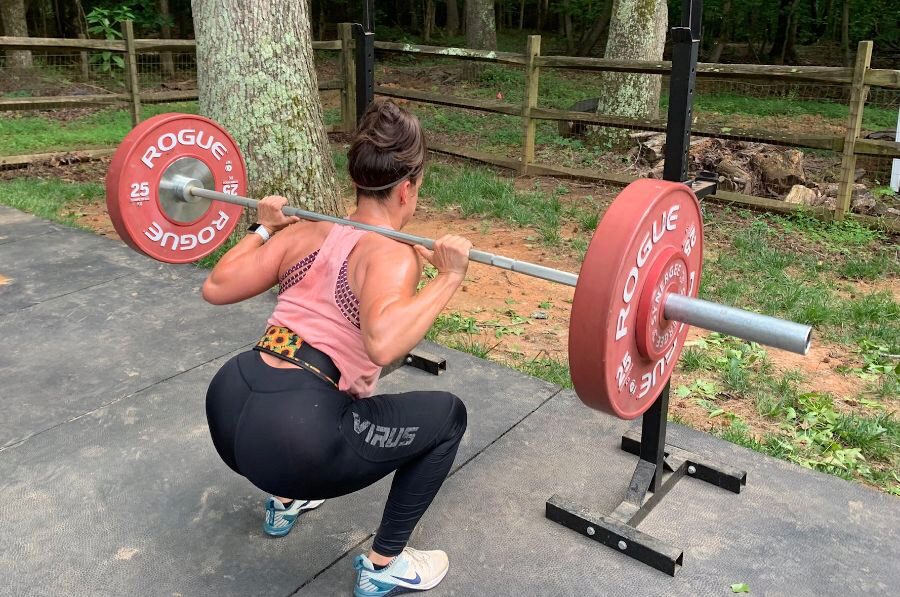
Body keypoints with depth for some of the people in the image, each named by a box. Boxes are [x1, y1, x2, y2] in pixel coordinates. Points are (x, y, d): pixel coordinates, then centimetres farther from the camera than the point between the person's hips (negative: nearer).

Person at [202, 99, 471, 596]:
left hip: (226, 409, 8)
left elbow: (215, 288, 14)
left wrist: (264, 228, 25)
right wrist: (448, 278, -19)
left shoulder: (304, 233, 11)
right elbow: (382, 345, -27)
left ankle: (285, 502, 46)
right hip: (291, 436, -8)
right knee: (447, 415, 9)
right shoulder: (393, 255, -8)